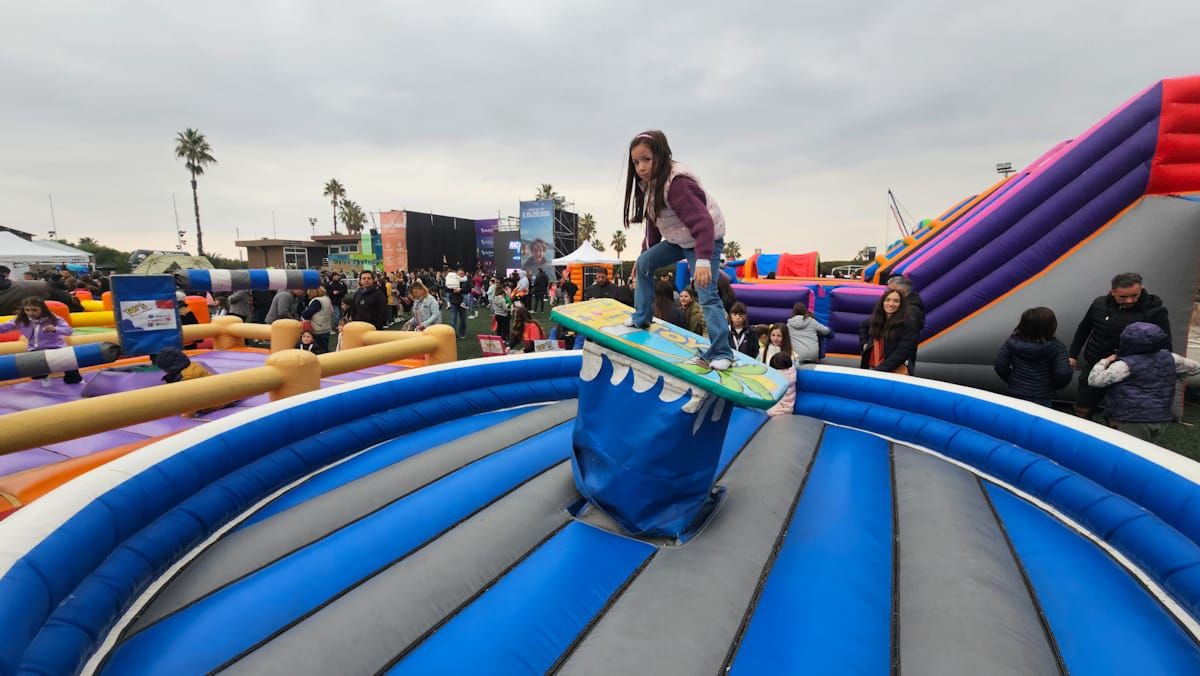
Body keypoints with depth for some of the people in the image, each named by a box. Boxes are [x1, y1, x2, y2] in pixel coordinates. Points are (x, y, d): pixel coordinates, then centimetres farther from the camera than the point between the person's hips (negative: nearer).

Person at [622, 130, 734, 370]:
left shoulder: (678, 184, -30)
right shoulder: (649, 184, 0)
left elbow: (702, 222, -38)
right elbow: (653, 222, 12)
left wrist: (703, 260, -48)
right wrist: (645, 252, 16)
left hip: (706, 240, -9)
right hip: (679, 240, 9)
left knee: (707, 295, -17)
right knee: (644, 263, 7)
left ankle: (721, 353, -12)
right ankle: (641, 319, 19)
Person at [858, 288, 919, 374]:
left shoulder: (908, 324, -10)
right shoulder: (875, 319, 6)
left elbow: (902, 352, -17)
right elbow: (862, 326, 29)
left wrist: (880, 369, -22)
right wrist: (864, 343, 14)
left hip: (896, 373, -5)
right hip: (872, 369, 5)